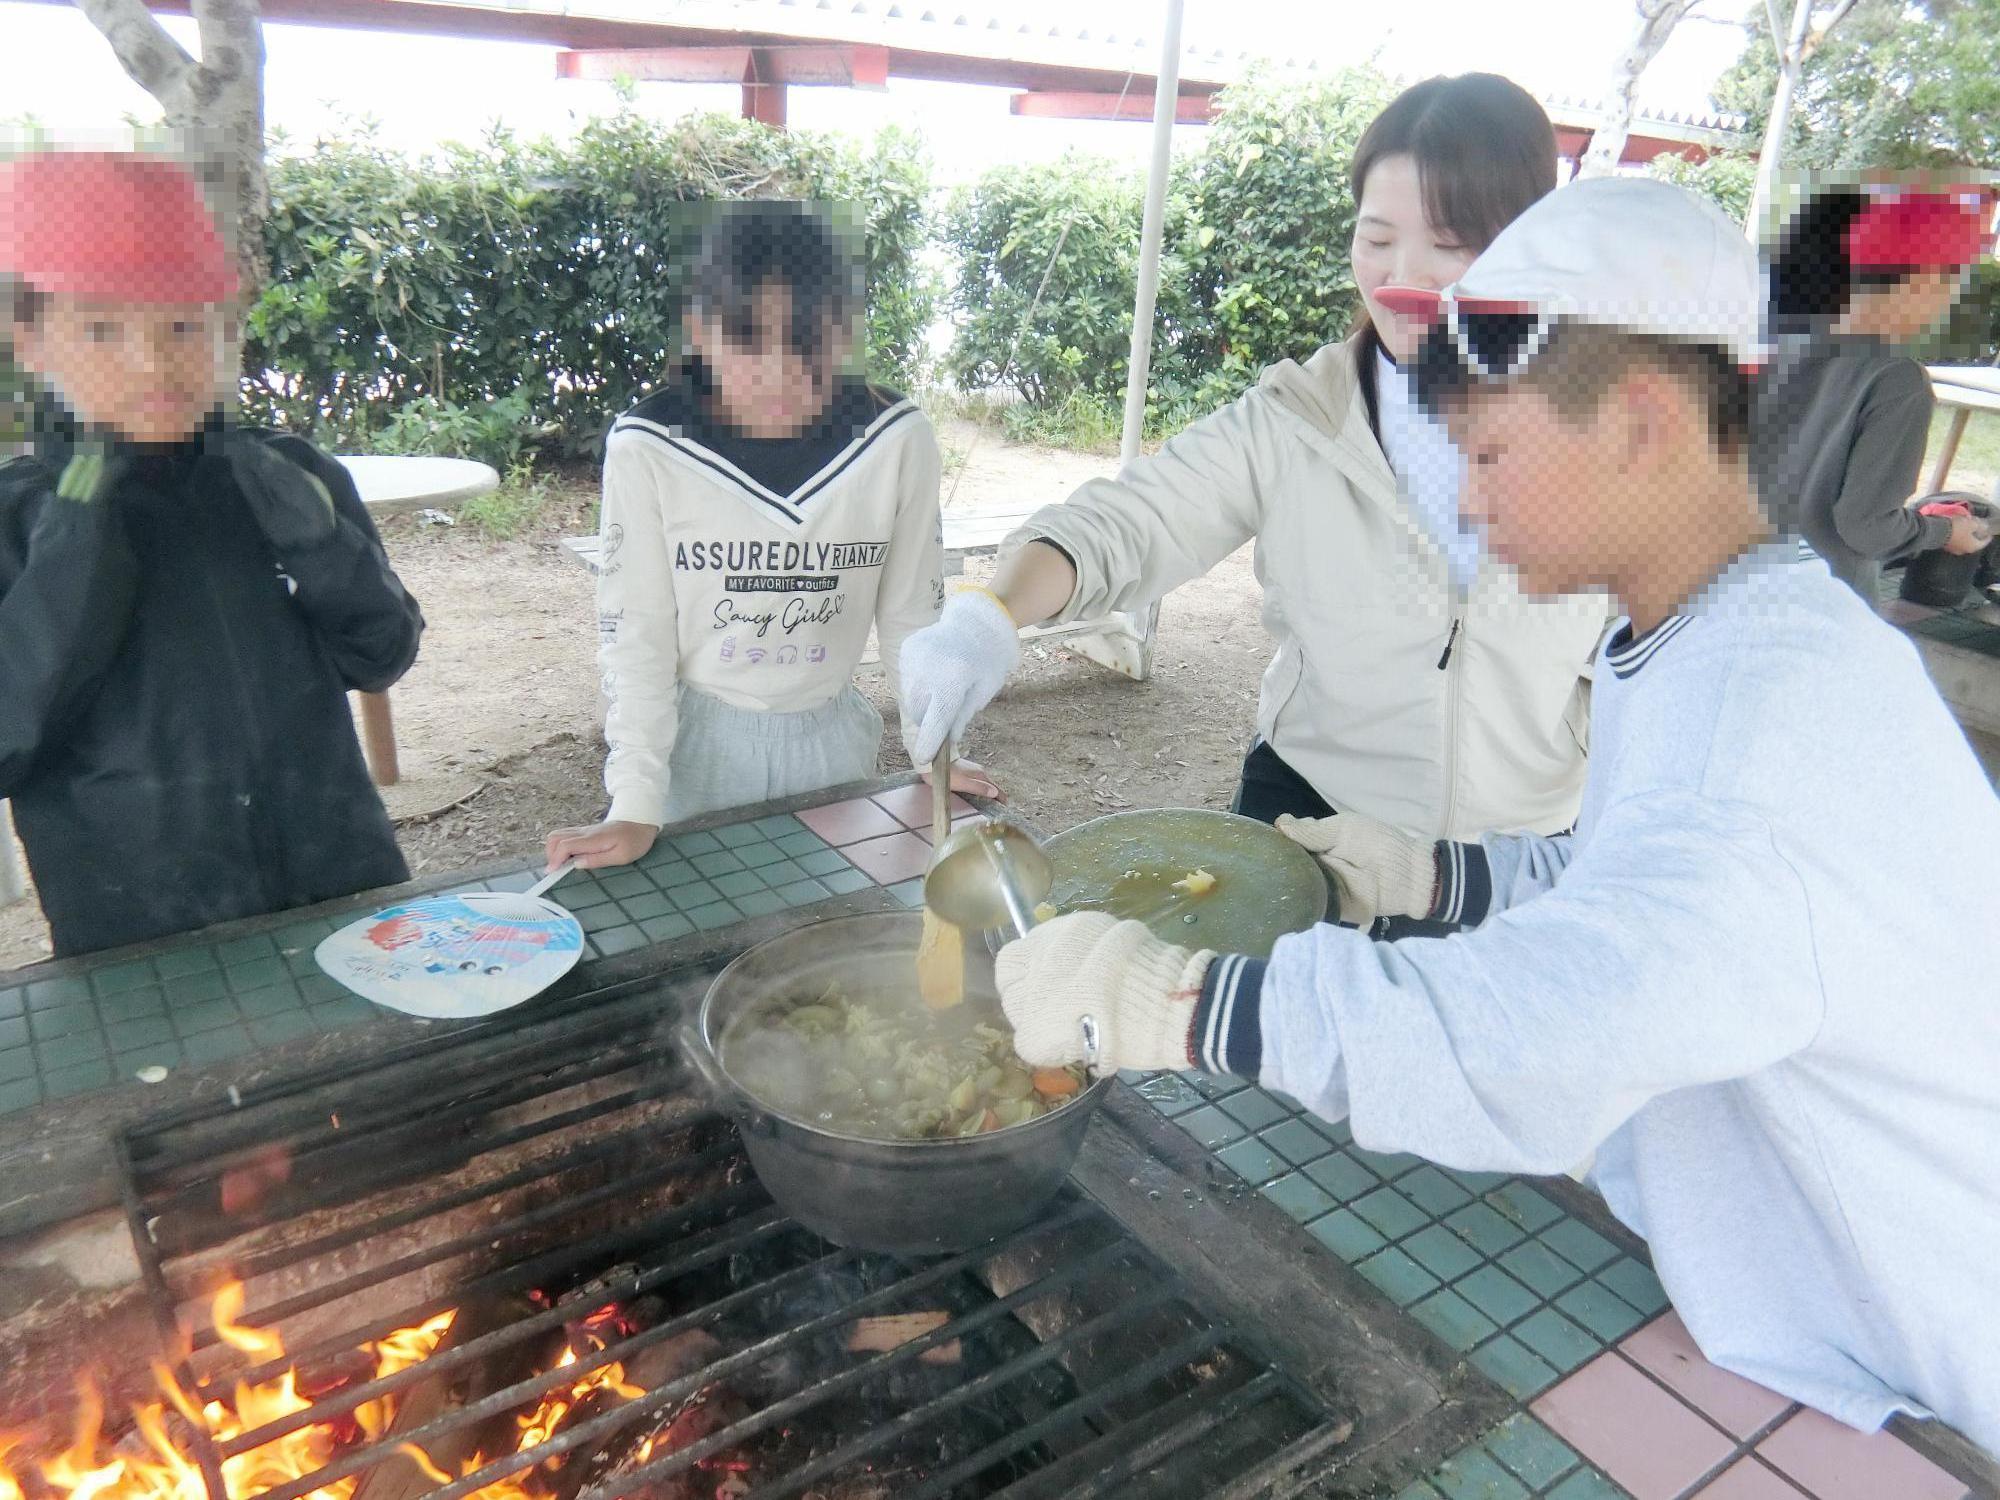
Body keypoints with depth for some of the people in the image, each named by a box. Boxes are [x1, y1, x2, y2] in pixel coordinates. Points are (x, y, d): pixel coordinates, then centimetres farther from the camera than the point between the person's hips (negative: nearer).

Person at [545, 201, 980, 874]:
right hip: (701, 741, -1)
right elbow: (636, 634, -11)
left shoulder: (899, 440, -14)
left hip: (833, 736, 2)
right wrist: (635, 807, -16)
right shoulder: (647, 448, -17)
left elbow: (911, 612, -2)